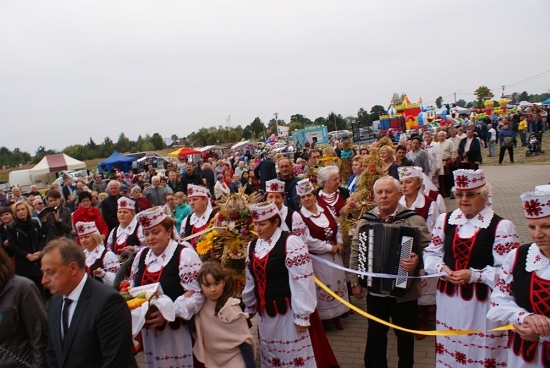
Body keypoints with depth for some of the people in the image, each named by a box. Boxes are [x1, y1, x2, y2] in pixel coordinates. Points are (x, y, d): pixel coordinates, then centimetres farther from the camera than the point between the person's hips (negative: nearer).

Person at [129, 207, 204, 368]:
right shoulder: (142, 254, 8)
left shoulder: (184, 254, -13)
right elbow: (133, 288, 17)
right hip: (149, 329, 6)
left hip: (176, 330, -6)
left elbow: (197, 294, -18)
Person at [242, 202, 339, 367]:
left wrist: (302, 316, -17)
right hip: (265, 313, 7)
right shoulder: (252, 246, 5)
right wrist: (248, 309, 20)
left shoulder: (290, 243, -16)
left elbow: (302, 282, -18)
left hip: (289, 312, -6)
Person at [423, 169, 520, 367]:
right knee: (449, 350, 19)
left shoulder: (501, 226, -12)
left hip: (482, 302, -4)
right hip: (448, 298, 4)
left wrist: (474, 275, -22)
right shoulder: (444, 220, 3)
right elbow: (430, 254, 8)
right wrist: (442, 269, -11)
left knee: (480, 350, 10)